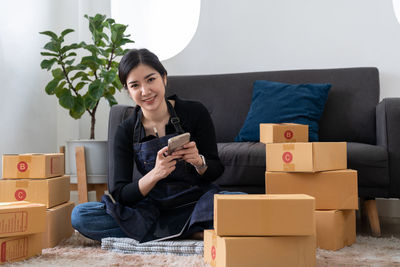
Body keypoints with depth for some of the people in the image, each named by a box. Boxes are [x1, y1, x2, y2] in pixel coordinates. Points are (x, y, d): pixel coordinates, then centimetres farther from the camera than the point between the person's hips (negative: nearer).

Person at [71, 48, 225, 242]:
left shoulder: (195, 112, -8)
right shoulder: (126, 131, -4)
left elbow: (216, 170, -2)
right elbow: (120, 195, -10)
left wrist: (199, 162, -25)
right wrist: (155, 174, -28)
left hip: (196, 204, -3)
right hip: (153, 210, 3)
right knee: (80, 215, -21)